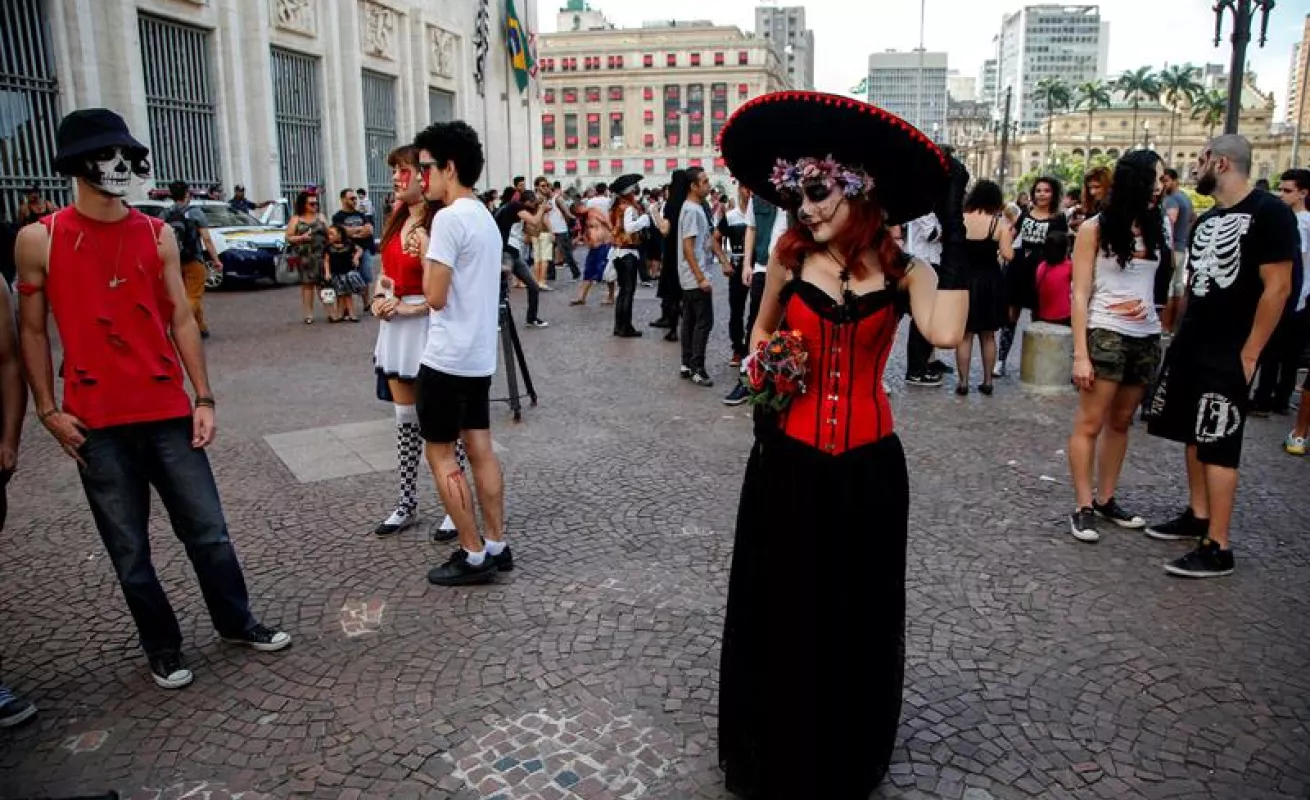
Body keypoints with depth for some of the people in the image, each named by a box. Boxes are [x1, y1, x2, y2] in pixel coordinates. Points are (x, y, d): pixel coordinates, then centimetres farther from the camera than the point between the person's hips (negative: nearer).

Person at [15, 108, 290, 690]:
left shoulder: (158, 235, 4)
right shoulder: (39, 240, -1)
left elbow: (181, 320, 5)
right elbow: (32, 331, 4)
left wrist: (204, 399, 1)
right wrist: (48, 410, -3)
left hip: (168, 413, 2)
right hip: (96, 424, -1)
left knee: (208, 531, 8)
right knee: (129, 551, 9)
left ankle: (236, 622, 29)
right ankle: (163, 648, 27)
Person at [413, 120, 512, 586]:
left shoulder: (448, 218, -17)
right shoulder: (486, 218, 13)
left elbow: (436, 297, -17)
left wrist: (425, 251, -3)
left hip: (448, 358, -9)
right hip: (480, 355, 9)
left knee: (440, 454, 1)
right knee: (480, 448, 12)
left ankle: (474, 556, 6)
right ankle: (496, 547, 18)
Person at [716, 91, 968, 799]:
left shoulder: (903, 271, -4)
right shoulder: (791, 256, -2)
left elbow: (946, 333, -25)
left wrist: (953, 231, -20)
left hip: (867, 468, 0)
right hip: (788, 462, 1)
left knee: (857, 619, 16)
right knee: (778, 615, 13)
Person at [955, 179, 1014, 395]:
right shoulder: (1000, 224, -6)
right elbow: (1008, 255, -10)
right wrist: (1009, 237, 6)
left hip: (965, 280, 0)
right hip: (990, 281, 0)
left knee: (964, 335, 6)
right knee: (988, 335, 13)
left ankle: (962, 382, 5)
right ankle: (987, 381, 17)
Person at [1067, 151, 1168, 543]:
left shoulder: (1156, 227, 9)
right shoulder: (1095, 228, -5)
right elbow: (1079, 295, -8)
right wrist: (1080, 354, -15)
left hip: (1147, 337, 5)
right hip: (1105, 334, -5)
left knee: (1120, 423, 11)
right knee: (1090, 423, -3)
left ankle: (1106, 500, 21)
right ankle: (1083, 507, 3)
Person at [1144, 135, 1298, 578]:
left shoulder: (1268, 212, -11)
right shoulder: (1205, 220, 13)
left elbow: (1277, 287, -15)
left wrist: (1248, 354, -17)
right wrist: (1182, 333, 12)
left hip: (1228, 354, -8)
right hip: (1189, 346, 8)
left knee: (1218, 446, -6)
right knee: (1194, 436, 14)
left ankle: (1217, 548, -1)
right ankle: (1197, 516, 27)